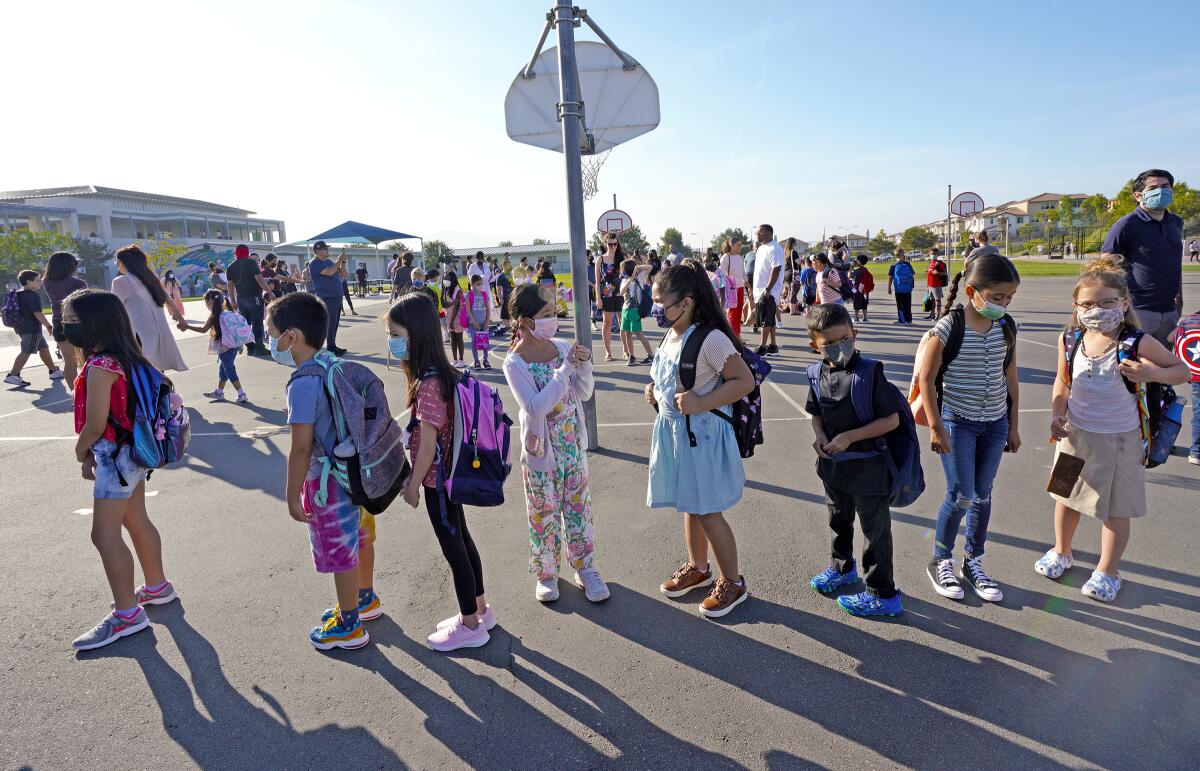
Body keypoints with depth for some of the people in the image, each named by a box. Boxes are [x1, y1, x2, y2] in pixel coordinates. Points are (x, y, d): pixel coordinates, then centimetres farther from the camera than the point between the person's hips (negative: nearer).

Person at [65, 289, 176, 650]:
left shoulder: (99, 367, -22)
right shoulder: (128, 359, 5)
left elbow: (95, 424, -21)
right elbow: (118, 412, 11)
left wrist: (80, 450, 0)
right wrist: (92, 456, 11)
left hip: (115, 456, -9)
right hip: (132, 451, 9)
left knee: (105, 535, -1)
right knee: (137, 522, 20)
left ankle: (127, 614, 7)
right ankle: (157, 586, 35)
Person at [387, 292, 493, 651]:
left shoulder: (428, 384, -25)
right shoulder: (439, 373, 2)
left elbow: (428, 444, -22)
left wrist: (413, 484, -12)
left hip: (436, 478, -9)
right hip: (450, 473, 9)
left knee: (453, 548, 5)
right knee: (461, 539, 20)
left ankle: (471, 626, 23)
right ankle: (480, 609, 36)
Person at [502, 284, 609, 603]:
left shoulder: (562, 347, -3)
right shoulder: (515, 363, -15)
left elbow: (584, 394, 2)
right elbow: (535, 407, -27)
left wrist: (584, 365, -17)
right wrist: (566, 369, -29)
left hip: (573, 446, 4)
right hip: (541, 450, -4)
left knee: (579, 508, 14)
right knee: (544, 514, 10)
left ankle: (585, 568, 30)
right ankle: (546, 574, 30)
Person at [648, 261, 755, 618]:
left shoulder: (710, 338, -21)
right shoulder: (670, 336, 5)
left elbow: (745, 381, -20)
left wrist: (701, 403, -26)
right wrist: (655, 391, 2)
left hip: (702, 434, -8)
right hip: (673, 430, 8)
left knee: (708, 513, 3)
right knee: (689, 507, 21)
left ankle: (732, 581, 23)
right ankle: (697, 568, 41)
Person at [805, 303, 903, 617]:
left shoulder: (870, 371, -20)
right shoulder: (819, 373, -3)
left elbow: (891, 420, -19)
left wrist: (850, 437, -24)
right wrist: (819, 436, -9)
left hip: (867, 468, -6)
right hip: (833, 465, 6)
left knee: (875, 529, 9)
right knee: (839, 520, 25)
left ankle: (883, 594, 24)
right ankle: (842, 568, 49)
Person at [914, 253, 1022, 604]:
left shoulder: (1007, 326, 1)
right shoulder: (948, 328, -16)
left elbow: (1010, 378, 9)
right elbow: (926, 378, -13)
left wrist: (1013, 426, 11)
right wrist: (936, 427, -14)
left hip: (995, 423, 5)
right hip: (957, 422, -5)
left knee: (983, 494, 12)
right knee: (961, 496, -5)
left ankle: (973, 562, 28)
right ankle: (941, 561, 16)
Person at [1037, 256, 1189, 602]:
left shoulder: (1138, 343, -18)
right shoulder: (1070, 340, -8)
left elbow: (1182, 370, -6)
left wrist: (1153, 374, -27)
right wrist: (1058, 414, -8)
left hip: (1119, 440, -3)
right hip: (1074, 434, 3)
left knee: (1115, 508, 10)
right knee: (1066, 496, 19)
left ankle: (1107, 571, 30)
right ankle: (1061, 552, 43)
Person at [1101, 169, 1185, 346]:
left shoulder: (1176, 222, 12)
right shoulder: (1127, 225, -9)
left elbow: (1176, 262, 24)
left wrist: (1179, 296, 23)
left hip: (1170, 311, 7)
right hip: (1138, 311, -7)